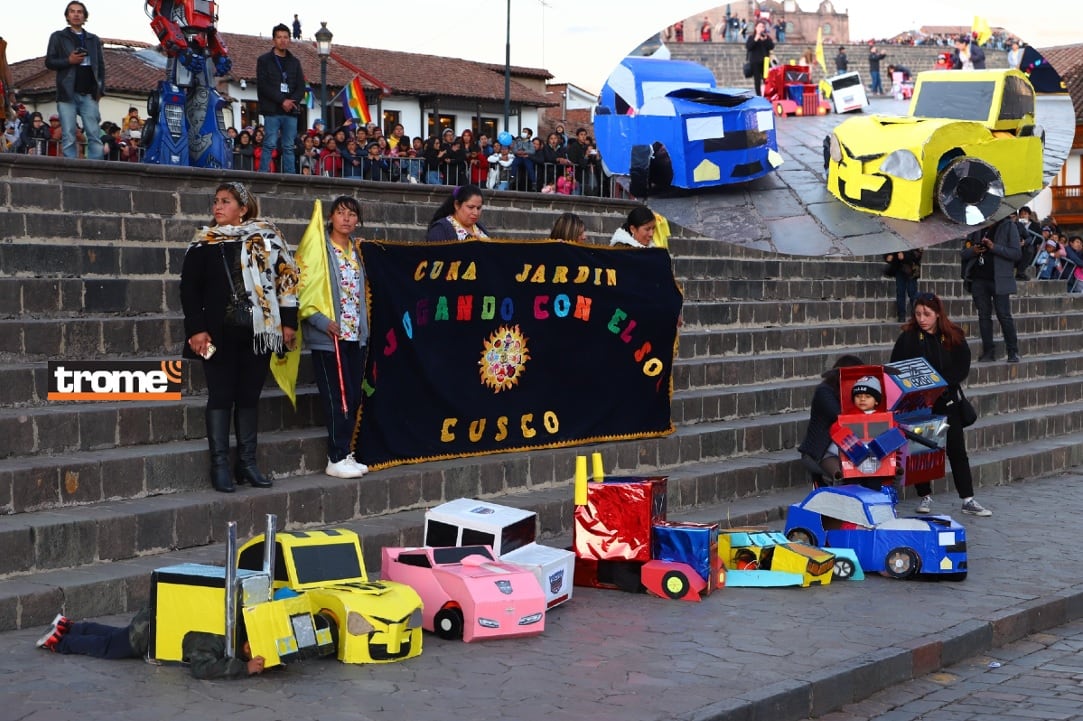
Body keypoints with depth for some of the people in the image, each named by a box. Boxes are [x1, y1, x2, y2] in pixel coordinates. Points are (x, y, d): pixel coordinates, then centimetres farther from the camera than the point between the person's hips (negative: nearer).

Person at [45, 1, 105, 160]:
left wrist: (101, 89, 3)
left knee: (94, 136, -6)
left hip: (88, 94, 2)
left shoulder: (94, 39, 18)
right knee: (69, 137, -5)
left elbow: (101, 66, 14)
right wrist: (69, 61, -11)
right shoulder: (58, 37, 10)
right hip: (67, 93, -2)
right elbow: (49, 62, 5)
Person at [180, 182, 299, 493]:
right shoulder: (204, 243, 3)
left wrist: (288, 322, 0)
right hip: (220, 333, -1)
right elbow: (189, 288, 1)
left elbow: (286, 279, 6)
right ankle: (220, 466, 2)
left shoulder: (266, 238, 5)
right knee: (221, 396, -1)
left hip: (258, 332, 1)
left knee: (249, 396, 8)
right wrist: (196, 329, -9)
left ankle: (247, 462, 15)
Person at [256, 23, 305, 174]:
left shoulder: (294, 62, 18)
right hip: (272, 111, -4)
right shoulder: (264, 60, 6)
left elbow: (301, 87, 11)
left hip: (291, 111, 4)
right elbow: (263, 85, -5)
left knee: (289, 147, 2)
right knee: (270, 145, -9)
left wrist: (292, 101, -9)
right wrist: (282, 101, -14)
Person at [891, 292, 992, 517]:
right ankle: (925, 496, 16)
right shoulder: (908, 337, -4)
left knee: (957, 449, 1)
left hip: (946, 400, 1)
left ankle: (968, 500, 4)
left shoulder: (954, 337, -1)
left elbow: (962, 368, -4)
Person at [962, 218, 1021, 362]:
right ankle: (988, 351, 9)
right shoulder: (976, 227, 13)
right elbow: (964, 252, 15)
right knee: (984, 316, 5)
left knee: (1004, 315, -5)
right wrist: (973, 250, -8)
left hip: (999, 280, -4)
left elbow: (1016, 253, -7)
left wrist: (994, 247, -18)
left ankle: (1013, 352, 1)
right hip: (979, 279, 4)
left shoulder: (1009, 226, 1)